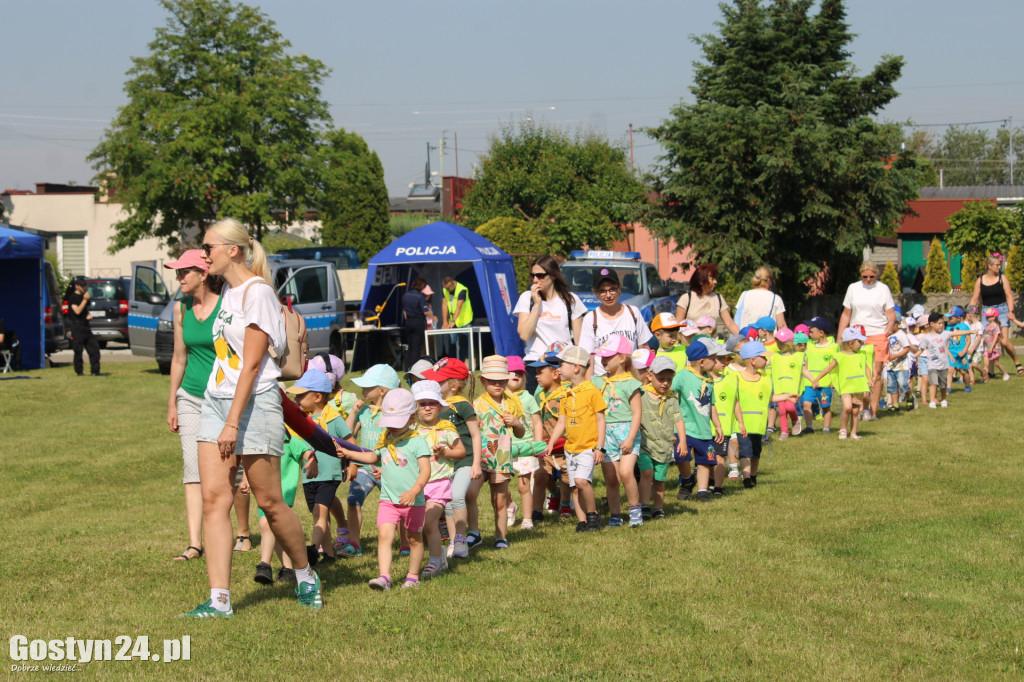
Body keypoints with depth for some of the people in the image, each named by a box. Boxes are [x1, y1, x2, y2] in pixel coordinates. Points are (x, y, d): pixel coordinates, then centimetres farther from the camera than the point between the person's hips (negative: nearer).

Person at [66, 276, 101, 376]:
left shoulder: (84, 296, 17)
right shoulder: (73, 297, -7)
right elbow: (77, 311, -19)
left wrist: (89, 315, 7)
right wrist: (85, 300, -20)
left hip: (86, 327, 8)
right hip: (77, 327, -8)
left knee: (94, 348, 1)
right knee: (78, 350, -3)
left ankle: (95, 371, 4)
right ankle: (79, 371, 7)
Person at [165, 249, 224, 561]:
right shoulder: (181, 309, 6)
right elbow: (179, 358, 14)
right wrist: (172, 402, 14)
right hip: (191, 397, 4)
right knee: (193, 471, -6)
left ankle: (243, 531, 24)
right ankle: (195, 544, -9)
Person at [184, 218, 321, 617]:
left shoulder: (257, 292, -11)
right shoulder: (228, 292, 15)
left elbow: (252, 364, -16)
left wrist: (233, 423, -20)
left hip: (253, 404, -8)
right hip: (215, 402, 8)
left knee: (269, 502, 1)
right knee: (213, 498, -3)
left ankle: (306, 576, 24)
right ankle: (219, 599, -5)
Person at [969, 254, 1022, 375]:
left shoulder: (1002, 278, 2)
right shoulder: (980, 281, 4)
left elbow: (1009, 296, -1)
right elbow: (974, 299, 7)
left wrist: (1010, 311, -15)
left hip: (1001, 310, -2)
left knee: (1004, 341, -13)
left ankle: (1017, 364, 5)